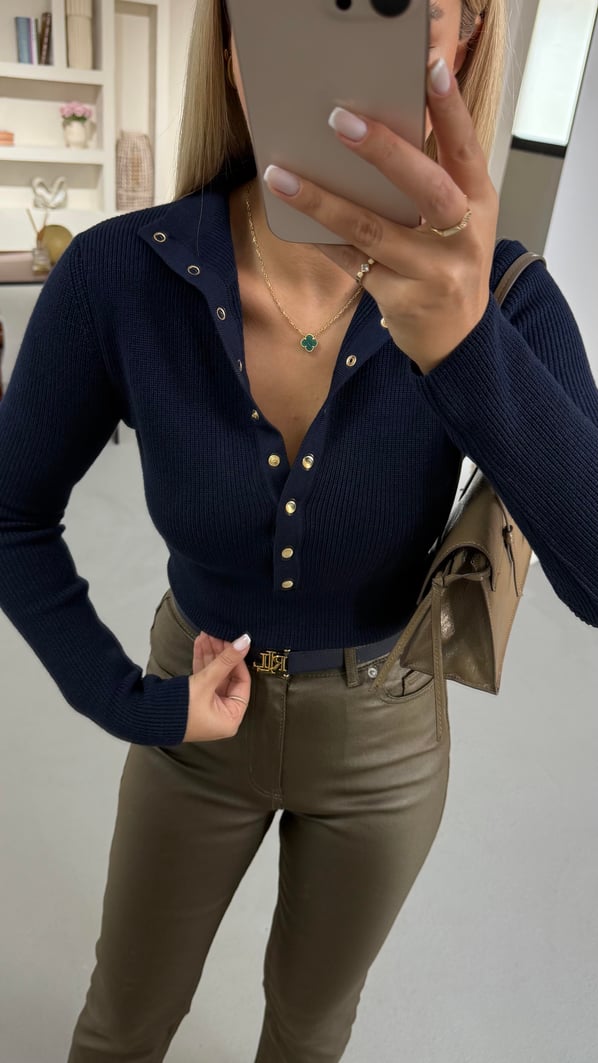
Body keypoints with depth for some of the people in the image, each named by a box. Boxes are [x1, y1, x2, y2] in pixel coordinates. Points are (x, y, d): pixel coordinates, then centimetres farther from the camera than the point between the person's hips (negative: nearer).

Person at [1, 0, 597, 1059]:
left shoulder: (497, 296, -22)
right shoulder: (118, 277, -23)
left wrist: (469, 344, -49)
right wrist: (126, 701, -13)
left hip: (384, 740, 1)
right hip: (200, 720, 0)